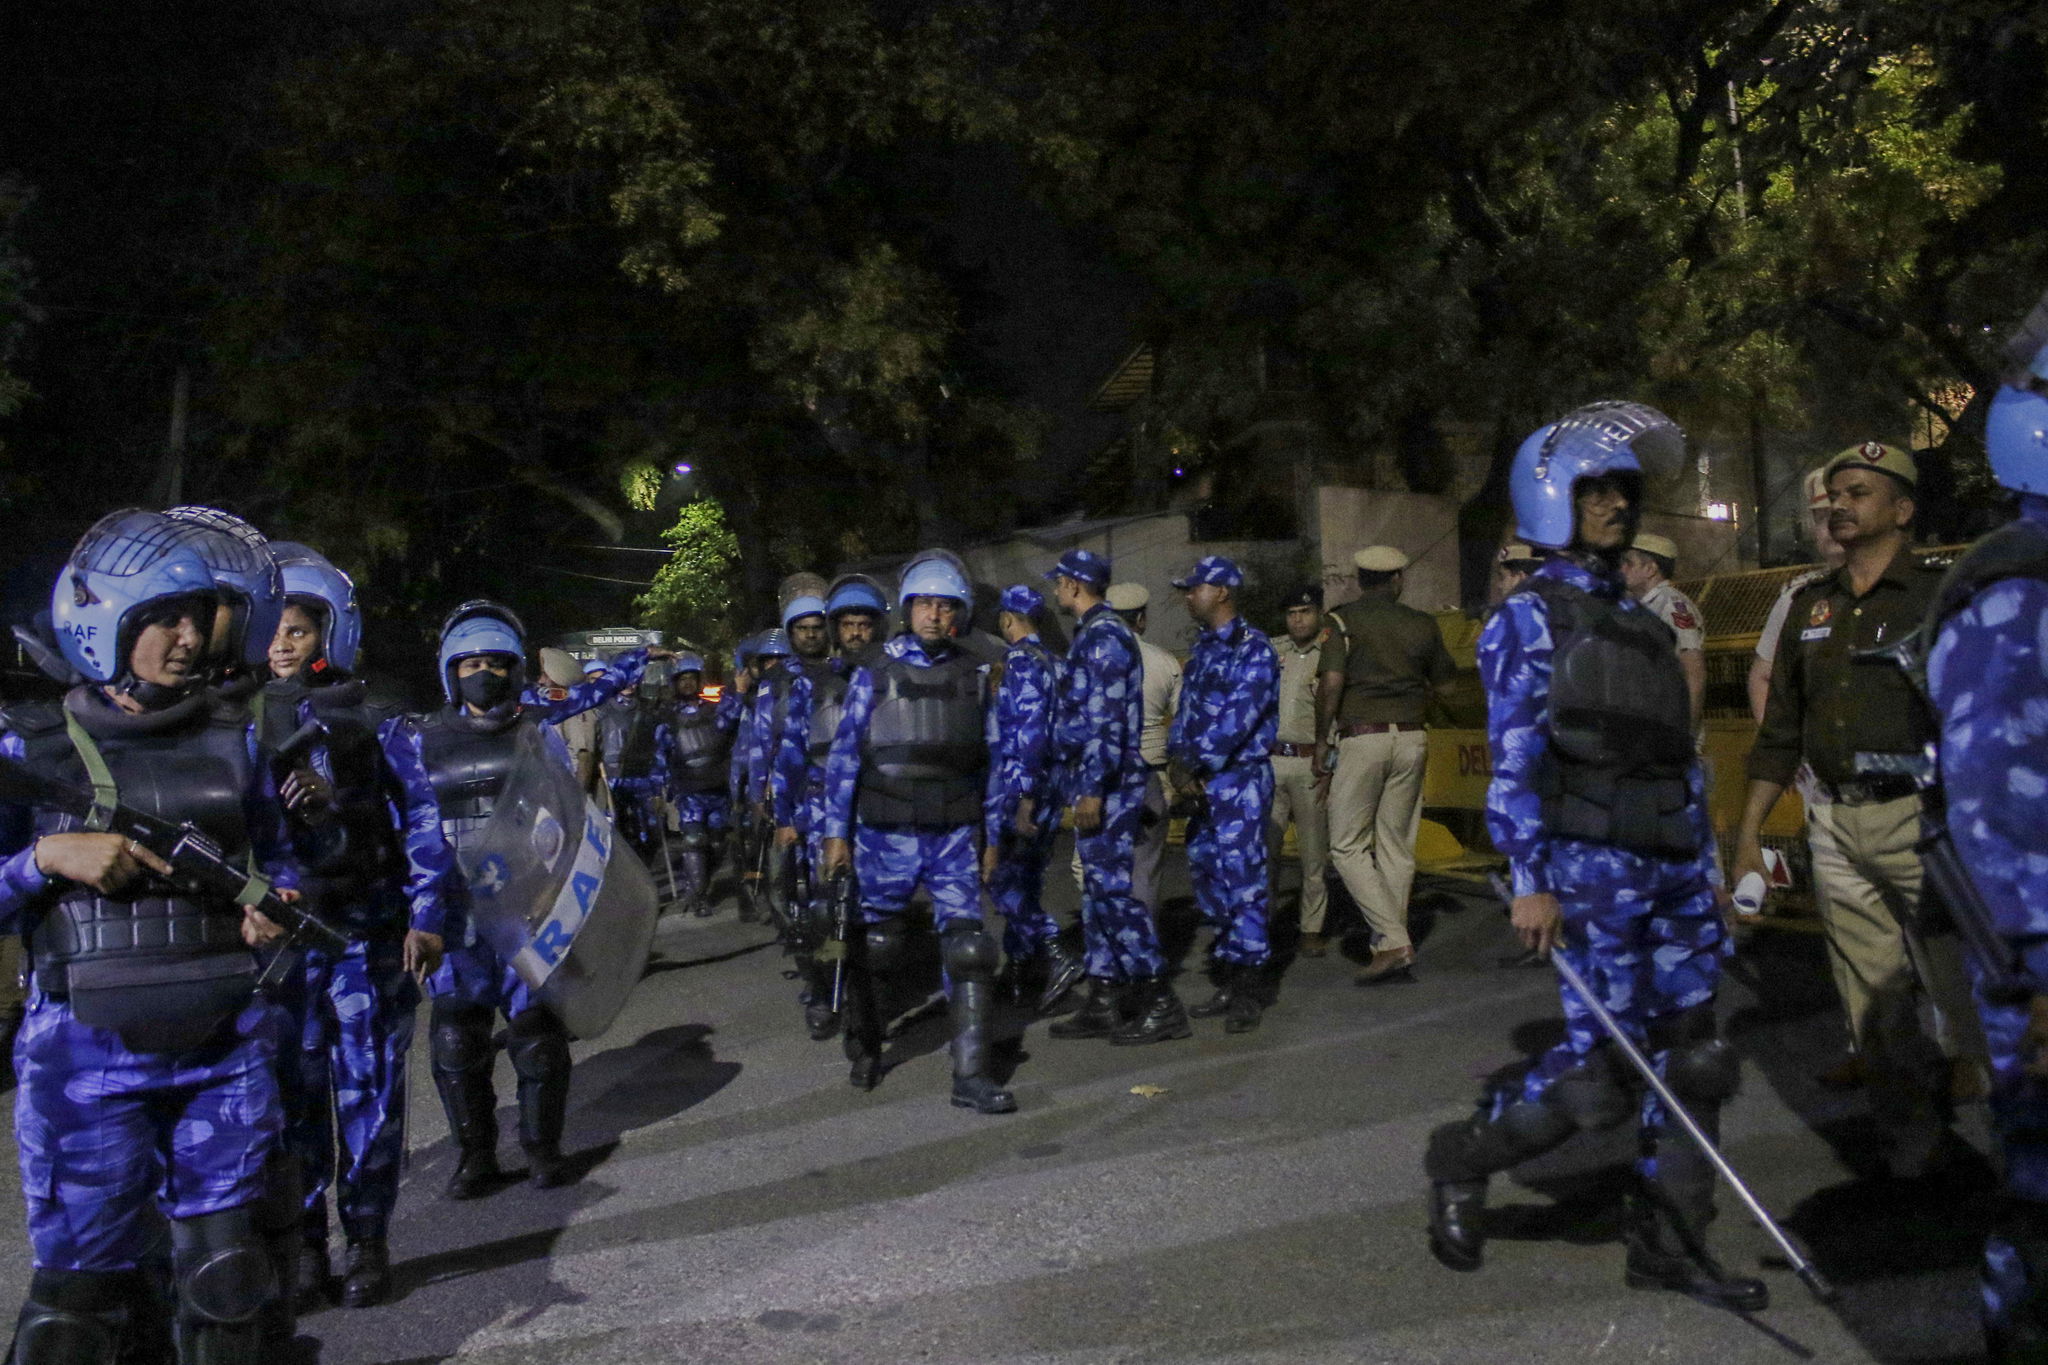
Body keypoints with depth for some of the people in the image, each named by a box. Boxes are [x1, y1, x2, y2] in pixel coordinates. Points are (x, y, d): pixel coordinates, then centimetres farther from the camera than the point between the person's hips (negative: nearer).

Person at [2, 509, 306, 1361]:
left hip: (227, 1048, 2)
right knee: (86, 1288, 6)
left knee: (234, 1278, 8)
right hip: (86, 1060, -2)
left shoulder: (231, 739, 6)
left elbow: (272, 855, 15)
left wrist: (274, 905, -5)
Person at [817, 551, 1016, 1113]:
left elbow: (986, 757, 11)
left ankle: (971, 1075, -2)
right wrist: (836, 833, -4)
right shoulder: (875, 673, -2)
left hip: (953, 836, 2)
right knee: (876, 950, 11)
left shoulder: (974, 676, 6)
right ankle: (863, 1046, 36)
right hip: (885, 835, -1)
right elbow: (843, 754, -2)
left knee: (969, 949, -8)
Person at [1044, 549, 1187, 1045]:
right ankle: (1104, 1002, 17)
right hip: (1097, 785, 10)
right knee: (1099, 889, 11)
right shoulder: (1095, 634, 19)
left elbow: (1106, 720, -21)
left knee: (1111, 889, -9)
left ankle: (1160, 1004, -4)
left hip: (1107, 784, -10)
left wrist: (1091, 788, -24)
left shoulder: (1103, 636, -13)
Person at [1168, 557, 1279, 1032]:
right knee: (1208, 877, 11)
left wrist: (1195, 763, -18)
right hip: (1203, 784, 8)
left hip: (1240, 780, -8)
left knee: (1242, 880, -6)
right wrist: (1177, 760, -5)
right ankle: (1227, 983, 22)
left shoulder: (1252, 646, -9)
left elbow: (1238, 716, -18)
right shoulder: (1202, 649, 16)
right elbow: (1187, 711, 12)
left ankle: (1249, 989, 2)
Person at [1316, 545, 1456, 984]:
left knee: (1348, 846, 3)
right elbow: (1441, 684, 16)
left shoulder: (1343, 620, -3)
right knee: (1396, 846, 11)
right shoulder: (1423, 624, 9)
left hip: (1361, 737, -4)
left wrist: (1322, 739, -4)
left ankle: (1392, 941, -9)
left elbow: (1331, 683, -13)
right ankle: (1395, 949, 14)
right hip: (1412, 738, 4)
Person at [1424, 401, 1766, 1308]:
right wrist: (1530, 882, -17)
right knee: (1602, 1068, -6)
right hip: (1591, 863, -7)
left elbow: (1679, 757, 18)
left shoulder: (1639, 619, 17)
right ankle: (1463, 1161, 16)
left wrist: (1704, 869, 16)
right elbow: (1513, 762, -11)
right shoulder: (1531, 618, -4)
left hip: (1673, 865, 7)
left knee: (1690, 1056, 8)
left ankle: (1669, 1243, 21)